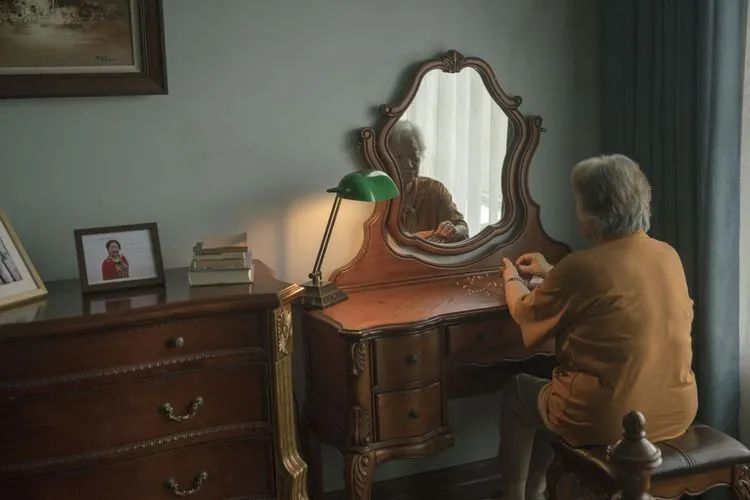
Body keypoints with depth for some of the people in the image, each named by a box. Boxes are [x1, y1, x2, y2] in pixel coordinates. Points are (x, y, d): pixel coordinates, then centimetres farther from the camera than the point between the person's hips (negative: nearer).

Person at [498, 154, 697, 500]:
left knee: (515, 391, 21)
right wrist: (551, 273, 28)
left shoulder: (580, 267, -19)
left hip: (608, 422, -6)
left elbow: (527, 315, 0)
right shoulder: (668, 256, 1)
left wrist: (511, 279, 21)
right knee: (555, 378, 31)